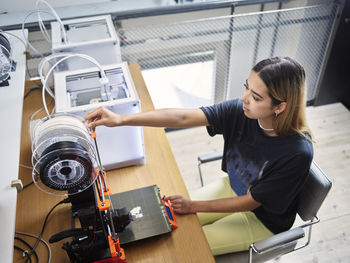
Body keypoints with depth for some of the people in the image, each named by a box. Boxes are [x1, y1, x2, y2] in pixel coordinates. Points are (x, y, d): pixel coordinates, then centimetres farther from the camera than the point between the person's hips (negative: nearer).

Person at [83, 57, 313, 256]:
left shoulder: (298, 153, -33)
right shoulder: (240, 111, -21)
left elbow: (251, 202, -24)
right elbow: (182, 117, -27)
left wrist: (193, 206, -23)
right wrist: (122, 119, -34)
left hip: (263, 219, -4)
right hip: (233, 189, 5)